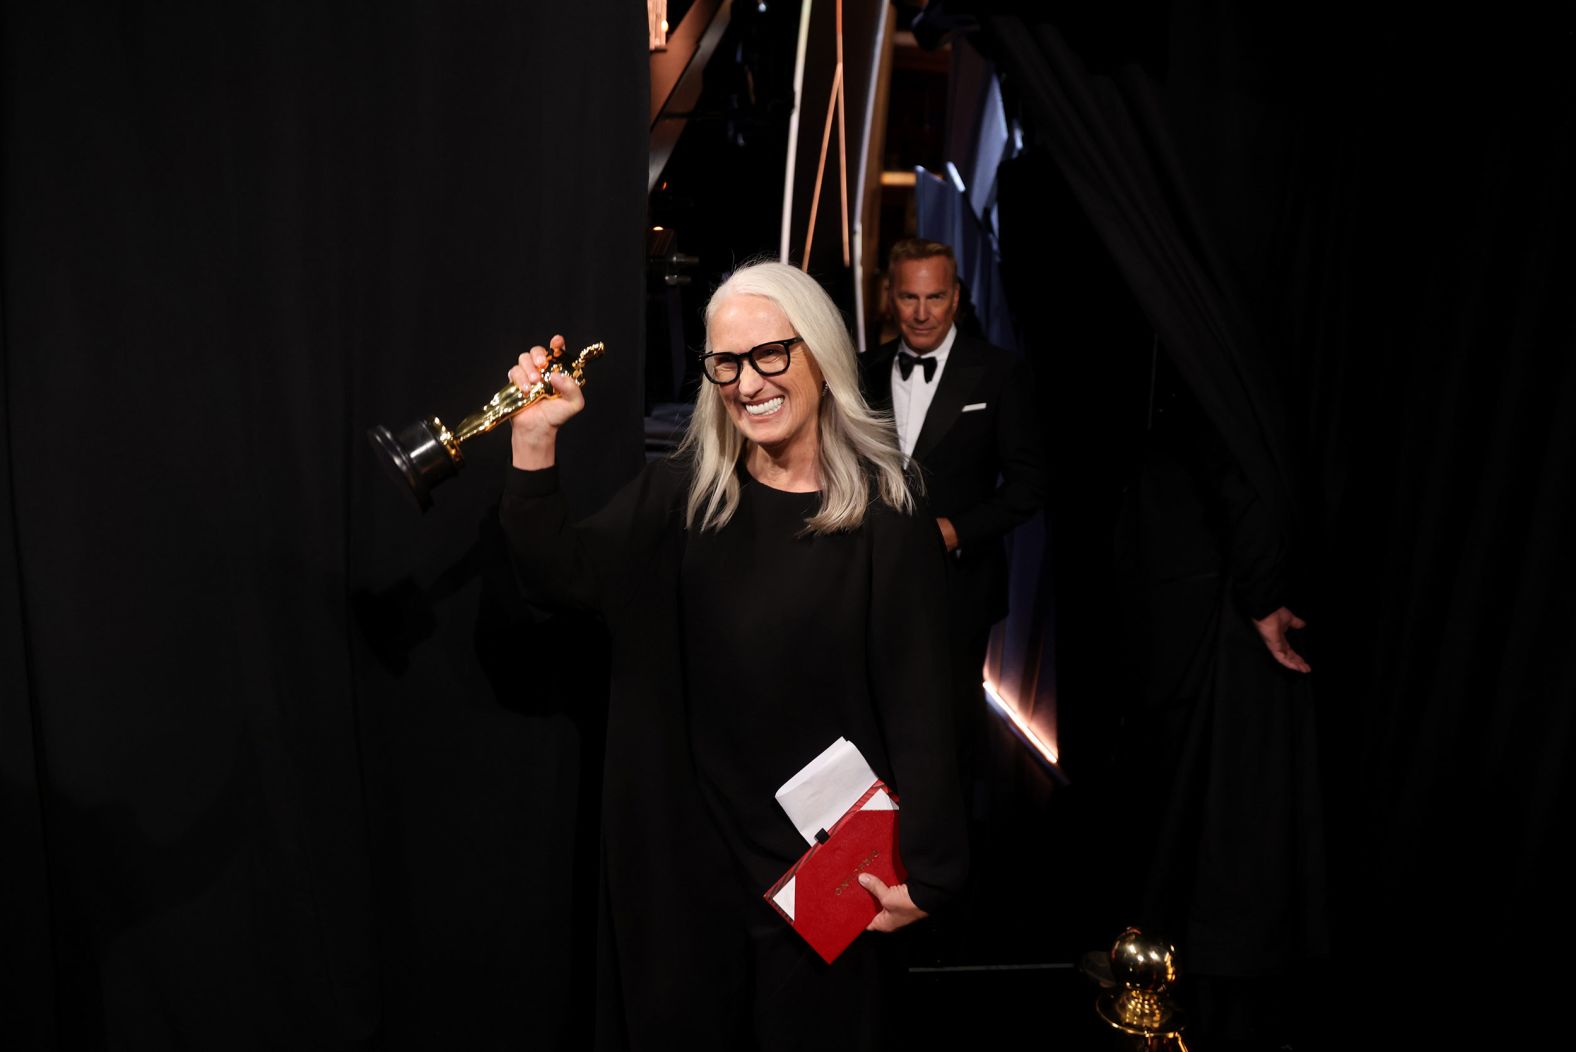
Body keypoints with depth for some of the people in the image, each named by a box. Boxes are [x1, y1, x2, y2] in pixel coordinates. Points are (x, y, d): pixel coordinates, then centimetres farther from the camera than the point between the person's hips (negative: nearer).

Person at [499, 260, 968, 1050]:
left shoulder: (886, 520, -11)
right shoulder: (679, 494, -1)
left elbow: (917, 706, -11)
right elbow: (561, 577, -8)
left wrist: (925, 870, -11)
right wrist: (533, 442, -20)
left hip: (826, 864, -2)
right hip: (681, 849, 3)